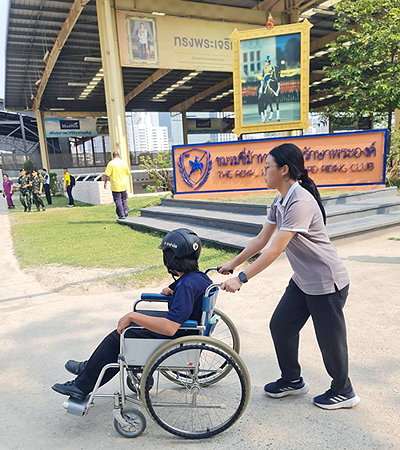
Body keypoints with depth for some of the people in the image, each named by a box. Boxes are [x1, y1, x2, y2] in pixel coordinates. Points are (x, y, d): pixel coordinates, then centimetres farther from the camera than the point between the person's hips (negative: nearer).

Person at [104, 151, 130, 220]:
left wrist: (105, 183, -1)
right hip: (124, 185, 4)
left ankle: (121, 215, 0)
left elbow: (107, 175, -12)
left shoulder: (111, 163, -8)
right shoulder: (124, 163, 4)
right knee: (124, 199, 21)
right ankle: (126, 210, 5)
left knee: (118, 200, 1)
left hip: (115, 186, -4)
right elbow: (128, 173, 14)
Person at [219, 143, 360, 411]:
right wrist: (232, 264, 7)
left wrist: (241, 278, -30)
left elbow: (275, 250, -31)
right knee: (281, 326, 14)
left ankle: (343, 393, 34)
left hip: (326, 283, -9)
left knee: (329, 338, 8)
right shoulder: (280, 201, 3)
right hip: (303, 281, 9)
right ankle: (292, 381, 35)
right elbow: (261, 240, 7)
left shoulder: (300, 202, -27)